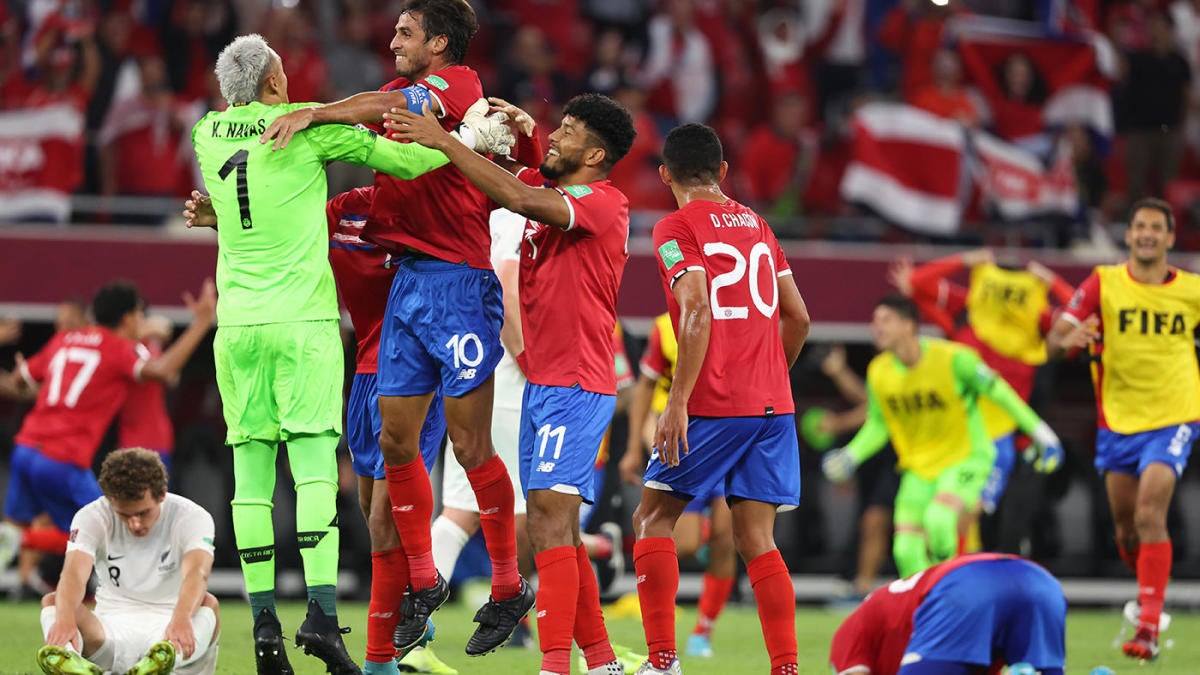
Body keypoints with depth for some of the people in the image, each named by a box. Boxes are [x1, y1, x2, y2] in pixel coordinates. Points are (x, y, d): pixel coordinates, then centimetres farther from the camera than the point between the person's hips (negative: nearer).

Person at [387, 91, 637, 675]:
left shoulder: (603, 203, -12)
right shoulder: (545, 186, 13)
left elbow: (521, 199, -25)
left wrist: (444, 143, -23)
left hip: (576, 385, -9)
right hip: (541, 381, 9)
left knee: (549, 518, -18)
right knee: (558, 528, 10)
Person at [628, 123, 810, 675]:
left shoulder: (677, 227, -4)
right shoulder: (756, 224, 16)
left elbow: (697, 311, -16)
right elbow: (798, 317, 16)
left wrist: (678, 403, -18)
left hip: (713, 404, -6)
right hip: (774, 404, 6)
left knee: (653, 520, 6)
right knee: (756, 541, 5)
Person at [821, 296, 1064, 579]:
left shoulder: (953, 358, -17)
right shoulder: (878, 372, -3)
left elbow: (997, 392, -7)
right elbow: (878, 425, 11)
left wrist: (1039, 431, -4)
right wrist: (851, 455, -6)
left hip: (965, 457, -5)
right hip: (919, 467, 5)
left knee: (938, 518, -31)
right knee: (906, 552, -6)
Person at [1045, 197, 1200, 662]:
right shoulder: (1103, 284, -3)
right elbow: (1052, 343, -9)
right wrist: (1068, 339, -32)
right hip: (1117, 422, 2)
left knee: (1150, 515, -20)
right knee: (1126, 530, 10)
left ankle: (1149, 629, -21)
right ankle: (1148, 598, 37)